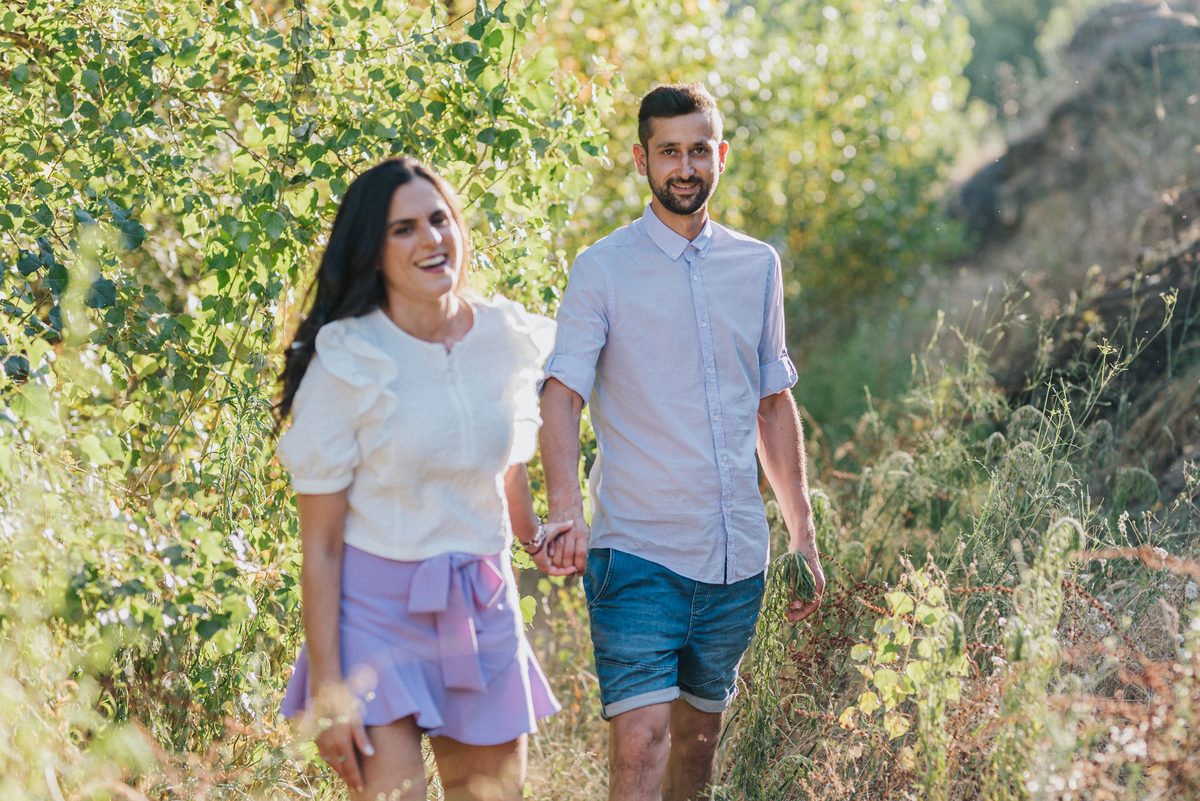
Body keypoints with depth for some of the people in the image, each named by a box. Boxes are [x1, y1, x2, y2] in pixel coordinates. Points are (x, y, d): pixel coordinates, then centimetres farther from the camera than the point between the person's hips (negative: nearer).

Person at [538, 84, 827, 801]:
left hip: (738, 554, 4)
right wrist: (566, 511, -28)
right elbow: (562, 395, -12)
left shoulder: (758, 266, 10)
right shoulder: (603, 269, -3)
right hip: (637, 552, -4)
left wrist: (803, 532, 15)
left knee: (701, 735, 13)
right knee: (641, 737, -14)